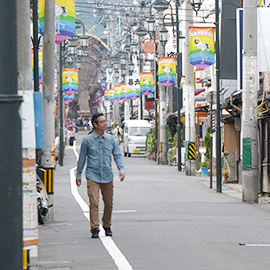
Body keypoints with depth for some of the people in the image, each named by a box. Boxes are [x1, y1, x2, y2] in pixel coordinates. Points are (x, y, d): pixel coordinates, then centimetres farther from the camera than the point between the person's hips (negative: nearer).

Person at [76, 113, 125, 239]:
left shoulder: (111, 139, 7)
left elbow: (117, 155, 9)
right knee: (94, 202, -13)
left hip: (107, 176, 3)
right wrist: (78, 175, 10)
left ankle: (107, 226, 27)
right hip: (92, 176, -3)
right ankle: (95, 228, -13)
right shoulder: (87, 140, -1)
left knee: (108, 203, 9)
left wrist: (121, 169, -6)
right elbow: (82, 158, 7)